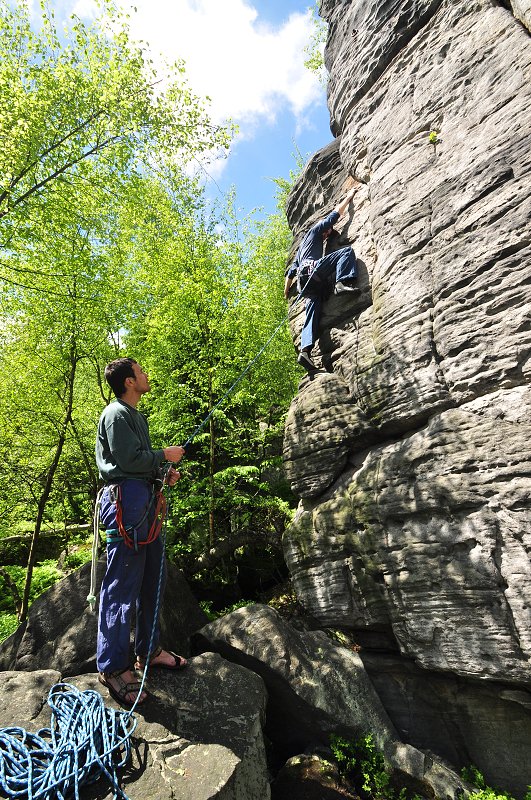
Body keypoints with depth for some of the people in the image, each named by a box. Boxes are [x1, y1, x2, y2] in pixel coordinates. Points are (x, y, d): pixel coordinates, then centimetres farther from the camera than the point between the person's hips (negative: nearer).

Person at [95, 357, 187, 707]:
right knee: (123, 584, -4)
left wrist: (164, 475, 9)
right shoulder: (116, 414, -10)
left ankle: (149, 650, 29)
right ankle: (113, 667, 8)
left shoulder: (136, 416, 21)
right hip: (126, 498, -10)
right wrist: (165, 454, -6)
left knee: (152, 578, 15)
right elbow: (129, 459, -18)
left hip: (145, 500, 10)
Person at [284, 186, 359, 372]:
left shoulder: (301, 250, 42)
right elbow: (335, 213, 26)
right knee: (347, 251, -8)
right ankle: (342, 283, -35)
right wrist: (349, 197, 39)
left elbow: (291, 272, 37)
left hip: (306, 282, 7)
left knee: (313, 313, -9)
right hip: (312, 268, -7)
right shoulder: (314, 231, 24)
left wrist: (286, 292, 42)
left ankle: (305, 351, -28)